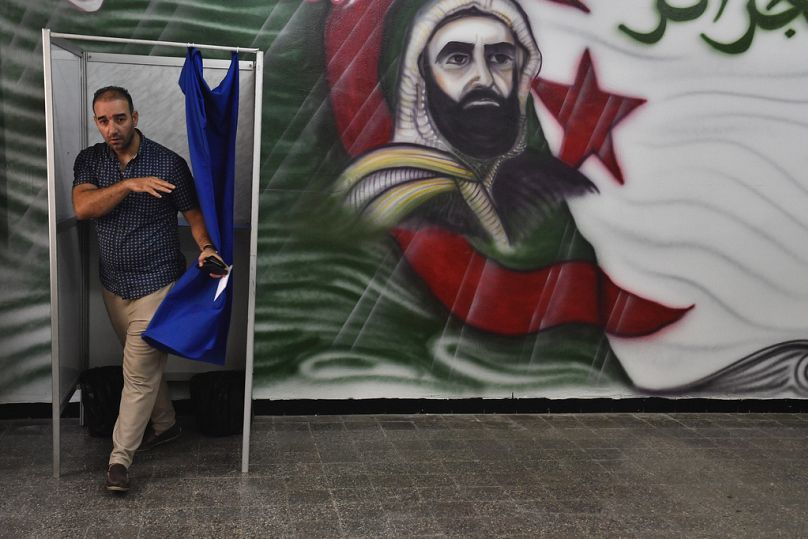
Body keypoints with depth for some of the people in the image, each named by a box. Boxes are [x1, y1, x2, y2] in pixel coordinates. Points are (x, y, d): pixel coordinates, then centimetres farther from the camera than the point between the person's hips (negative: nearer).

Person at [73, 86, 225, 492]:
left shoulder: (169, 163, -9)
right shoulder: (89, 160, 1)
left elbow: (194, 214, -7)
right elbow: (82, 207, -15)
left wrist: (206, 247, -26)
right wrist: (128, 185, -28)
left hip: (156, 283, -5)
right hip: (113, 284, 5)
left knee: (139, 373, -5)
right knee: (143, 364, 19)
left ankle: (120, 458, 5)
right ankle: (165, 423, 39)